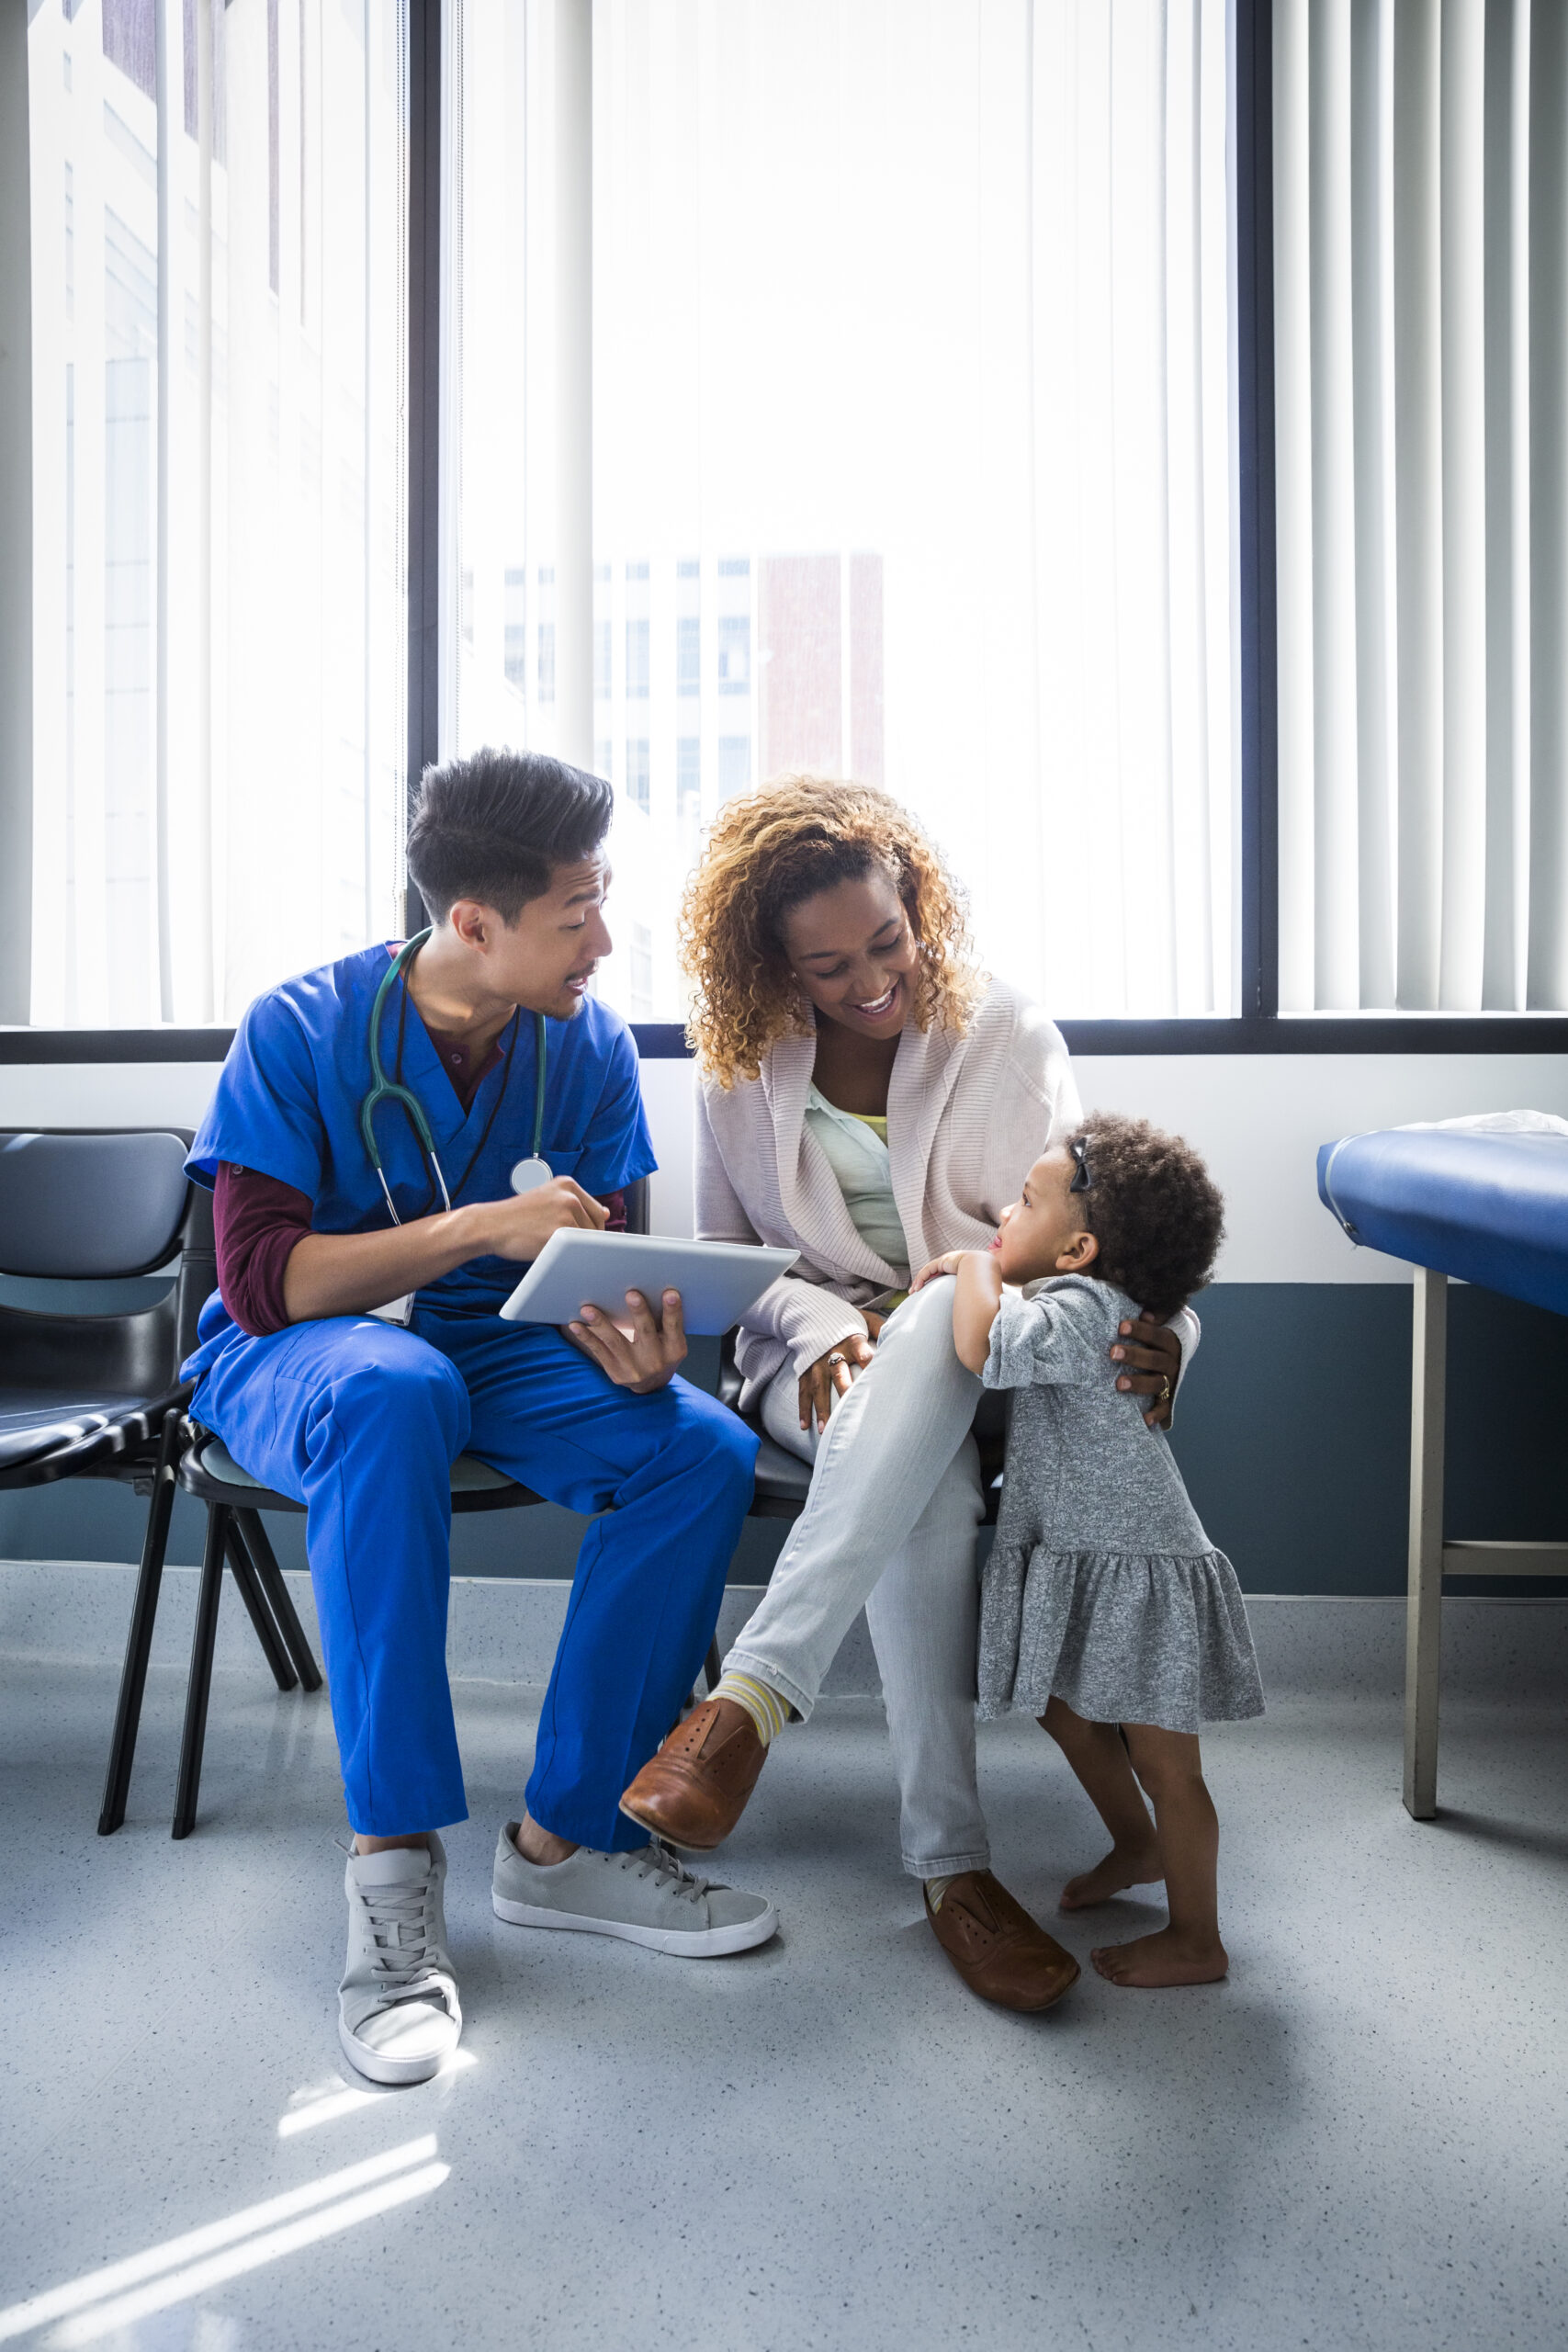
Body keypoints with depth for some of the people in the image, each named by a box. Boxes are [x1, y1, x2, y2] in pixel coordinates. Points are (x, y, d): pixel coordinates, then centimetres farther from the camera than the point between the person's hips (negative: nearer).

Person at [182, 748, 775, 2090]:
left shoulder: (588, 1046, -4)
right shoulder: (300, 1032, -15)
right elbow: (259, 1277, -19)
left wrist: (638, 1355, -27)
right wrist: (482, 1227, -29)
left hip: (494, 1349, 4)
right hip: (294, 1356, -3)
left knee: (705, 1446, -23)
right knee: (394, 1389, -40)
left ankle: (568, 1837, -12)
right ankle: (394, 1865, -30)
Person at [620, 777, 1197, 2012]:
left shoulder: (1006, 1032, 1)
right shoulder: (743, 1068, 4)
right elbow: (727, 1257, 7)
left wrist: (1159, 1331, -28)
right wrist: (817, 1329, -15)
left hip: (982, 1352, 0)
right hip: (819, 1357, 1)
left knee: (941, 1315, -40)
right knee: (927, 1486, -37)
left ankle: (752, 1694, -46)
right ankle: (951, 1862, -32)